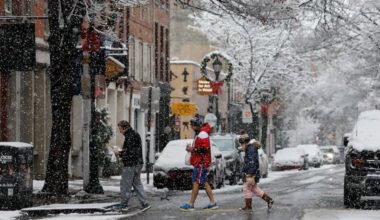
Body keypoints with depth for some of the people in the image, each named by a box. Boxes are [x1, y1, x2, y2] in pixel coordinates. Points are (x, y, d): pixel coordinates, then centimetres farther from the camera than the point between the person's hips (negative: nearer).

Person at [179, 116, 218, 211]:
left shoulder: (203, 134, -17)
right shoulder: (199, 134, 17)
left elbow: (205, 149, -24)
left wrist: (193, 149, -21)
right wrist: (191, 149, 13)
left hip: (201, 162, -11)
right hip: (198, 161, 11)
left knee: (196, 182, -8)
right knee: (205, 182, 11)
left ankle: (191, 204, -7)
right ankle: (212, 203, 13)